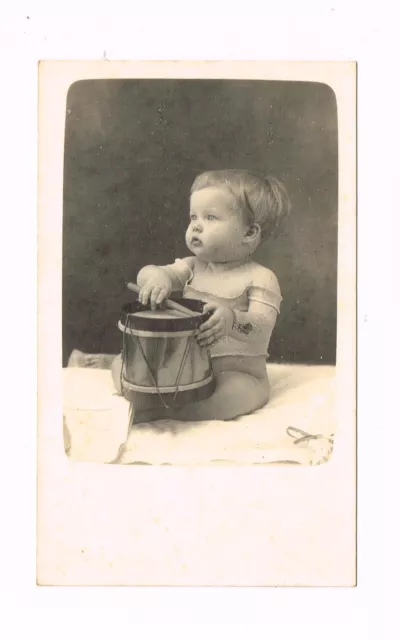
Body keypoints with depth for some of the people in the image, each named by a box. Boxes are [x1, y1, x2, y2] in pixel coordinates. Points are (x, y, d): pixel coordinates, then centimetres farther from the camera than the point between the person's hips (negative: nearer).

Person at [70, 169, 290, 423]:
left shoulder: (260, 278, -8)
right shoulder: (192, 267, 7)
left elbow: (262, 329, -21)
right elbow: (145, 274, -5)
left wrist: (231, 319, -42)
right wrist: (157, 275, -30)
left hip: (237, 371, -4)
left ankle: (158, 410, -33)